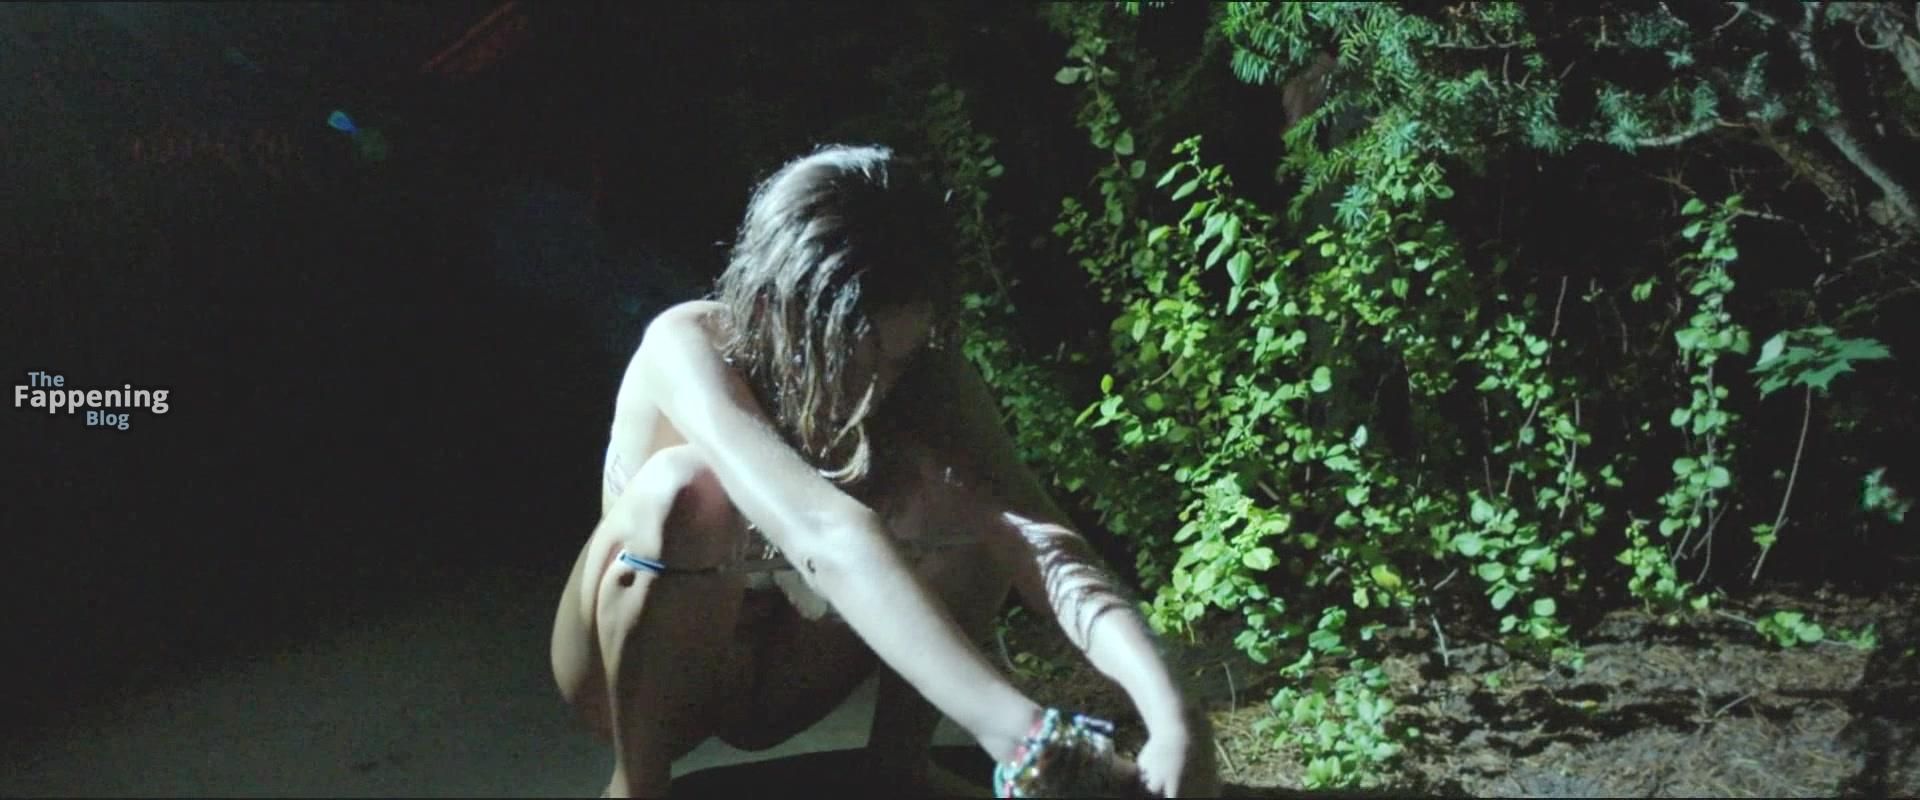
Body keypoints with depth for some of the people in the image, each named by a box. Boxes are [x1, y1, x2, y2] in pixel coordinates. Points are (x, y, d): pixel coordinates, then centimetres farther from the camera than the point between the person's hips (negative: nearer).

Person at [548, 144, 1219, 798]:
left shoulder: (928, 381, -19)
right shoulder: (690, 347, -32)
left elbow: (1039, 540, -32)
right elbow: (824, 533, -49)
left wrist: (1167, 710, -51)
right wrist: (1022, 736, -60)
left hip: (782, 670, 3)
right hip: (637, 672, -3)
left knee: (975, 498, -21)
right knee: (686, 487, -36)